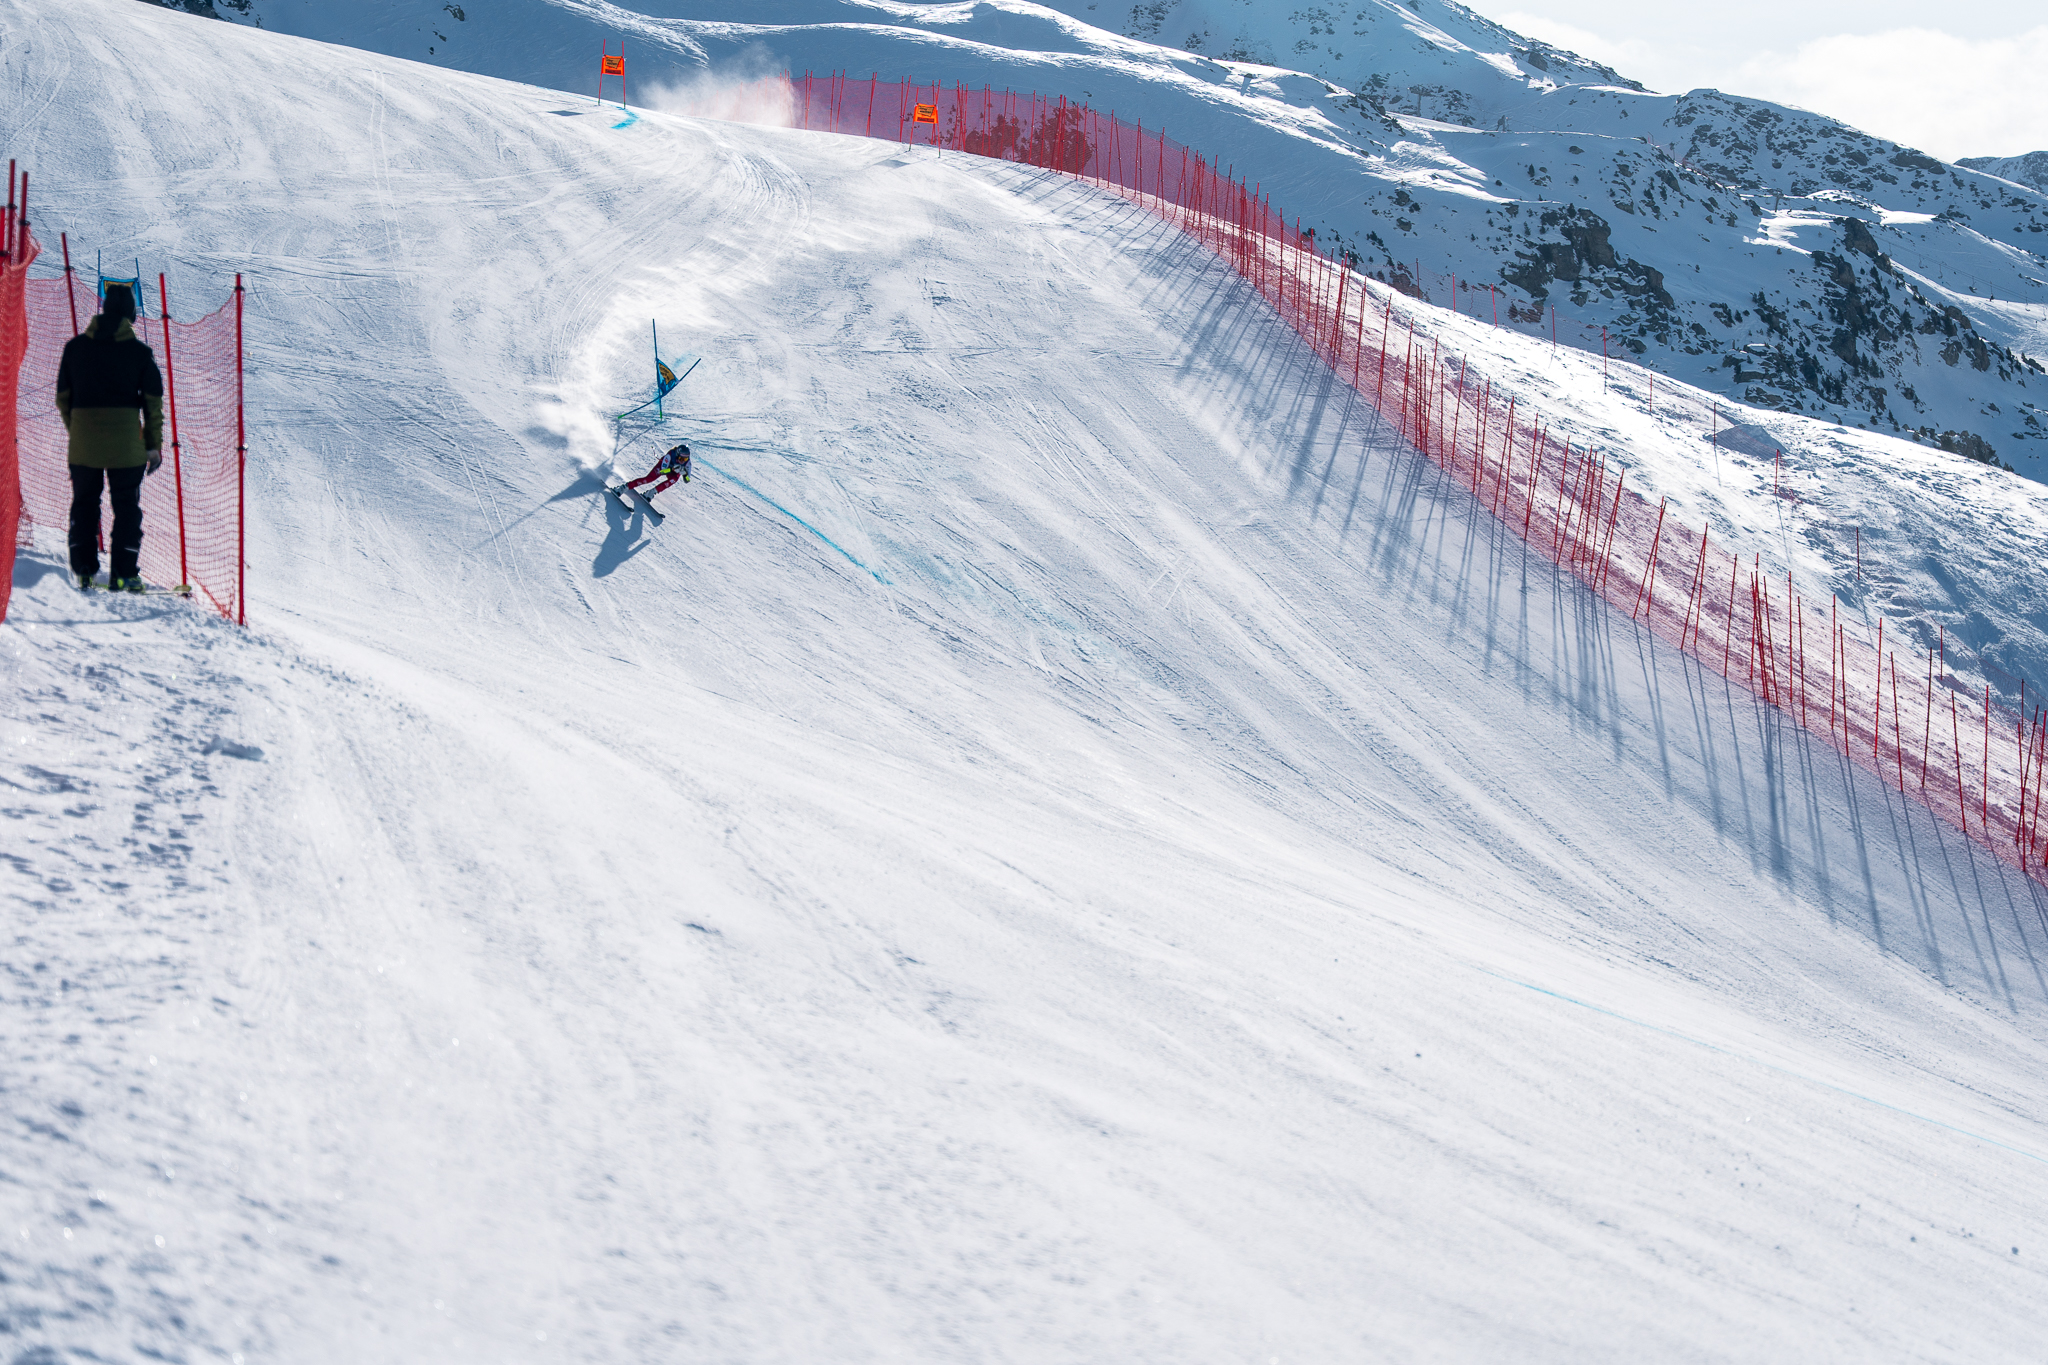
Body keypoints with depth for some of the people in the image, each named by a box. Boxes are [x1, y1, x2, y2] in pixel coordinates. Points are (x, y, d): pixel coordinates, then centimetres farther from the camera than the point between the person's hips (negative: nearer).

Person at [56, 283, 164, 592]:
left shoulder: (75, 347, 3)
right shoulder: (139, 352, -3)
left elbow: (63, 396, 8)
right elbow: (153, 402, -2)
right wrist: (154, 445, 5)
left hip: (83, 439, 2)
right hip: (126, 439, -2)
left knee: (84, 503, 14)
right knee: (127, 506, 6)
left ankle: (84, 570, 12)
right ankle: (124, 574, 1)